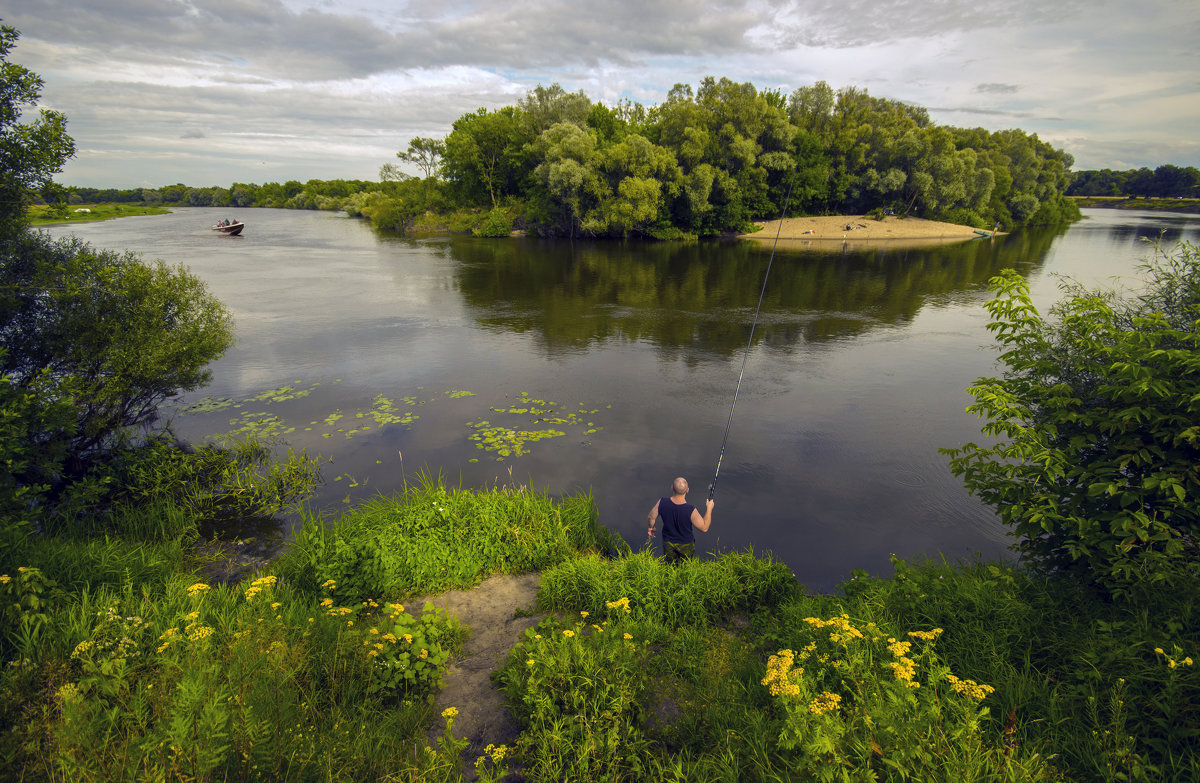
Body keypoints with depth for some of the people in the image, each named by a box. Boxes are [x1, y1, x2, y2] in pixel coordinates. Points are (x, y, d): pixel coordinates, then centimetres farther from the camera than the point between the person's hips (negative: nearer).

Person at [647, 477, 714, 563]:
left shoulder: (662, 502, -26)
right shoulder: (691, 510, -34)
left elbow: (651, 517, -8)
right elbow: (704, 528, -20)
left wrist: (651, 527, 14)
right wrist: (709, 508, -10)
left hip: (668, 543, 2)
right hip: (686, 545, -2)